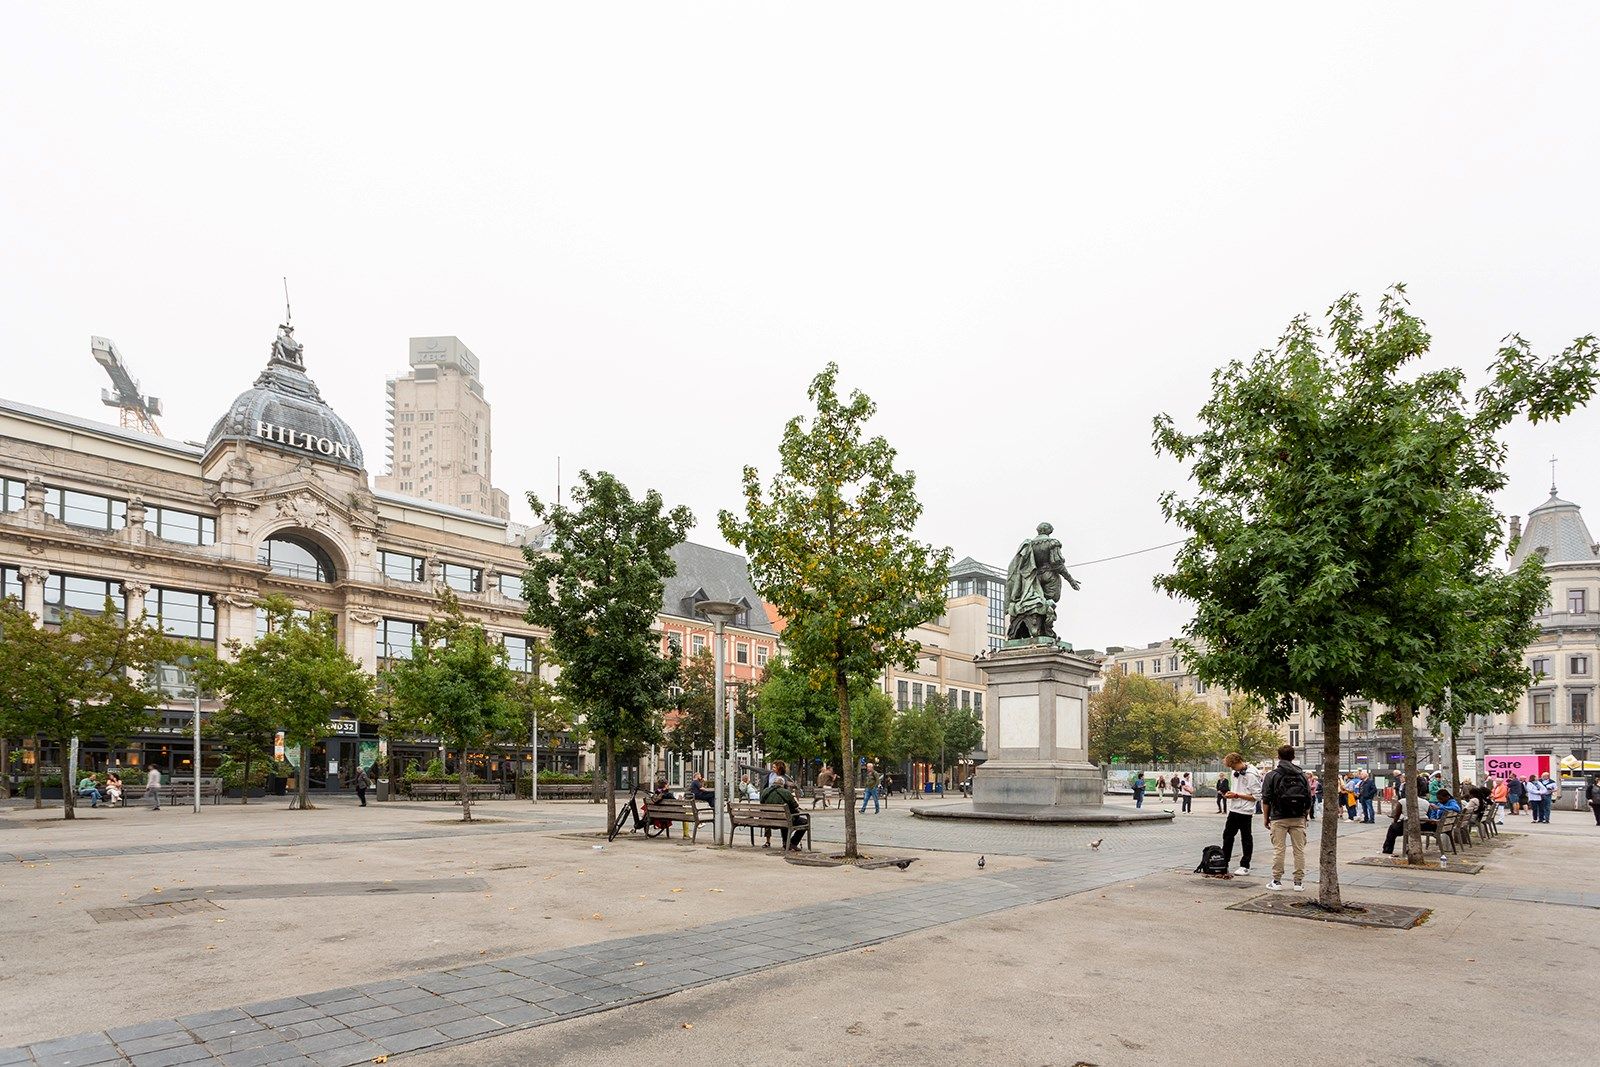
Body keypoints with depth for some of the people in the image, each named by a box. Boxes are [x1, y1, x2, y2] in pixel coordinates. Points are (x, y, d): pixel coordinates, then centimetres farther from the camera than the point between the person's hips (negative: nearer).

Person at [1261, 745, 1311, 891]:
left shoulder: (1271, 775, -4)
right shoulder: (1302, 776, 5)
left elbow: (1266, 800, -6)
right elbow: (1309, 800, 7)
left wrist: (1266, 818, 3)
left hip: (1278, 818, -3)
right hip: (1298, 819, 3)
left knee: (1278, 850, 2)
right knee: (1299, 850, 8)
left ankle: (1277, 881, 5)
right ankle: (1299, 882, 10)